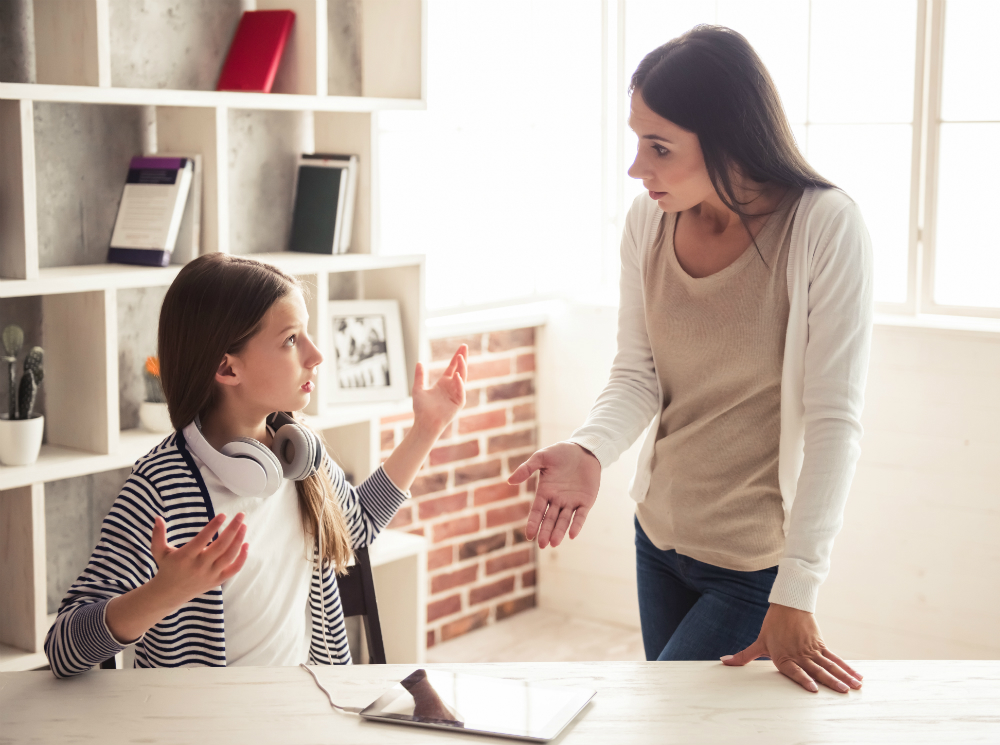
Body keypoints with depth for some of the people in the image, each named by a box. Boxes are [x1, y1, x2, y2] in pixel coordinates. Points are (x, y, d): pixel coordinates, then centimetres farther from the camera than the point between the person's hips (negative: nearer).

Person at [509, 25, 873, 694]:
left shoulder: (827, 227, -21)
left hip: (758, 562, -5)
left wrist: (795, 596, -26)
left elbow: (834, 421, -22)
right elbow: (637, 374, -2)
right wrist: (590, 451, -25)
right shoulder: (648, 220, -5)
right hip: (659, 537, 6)